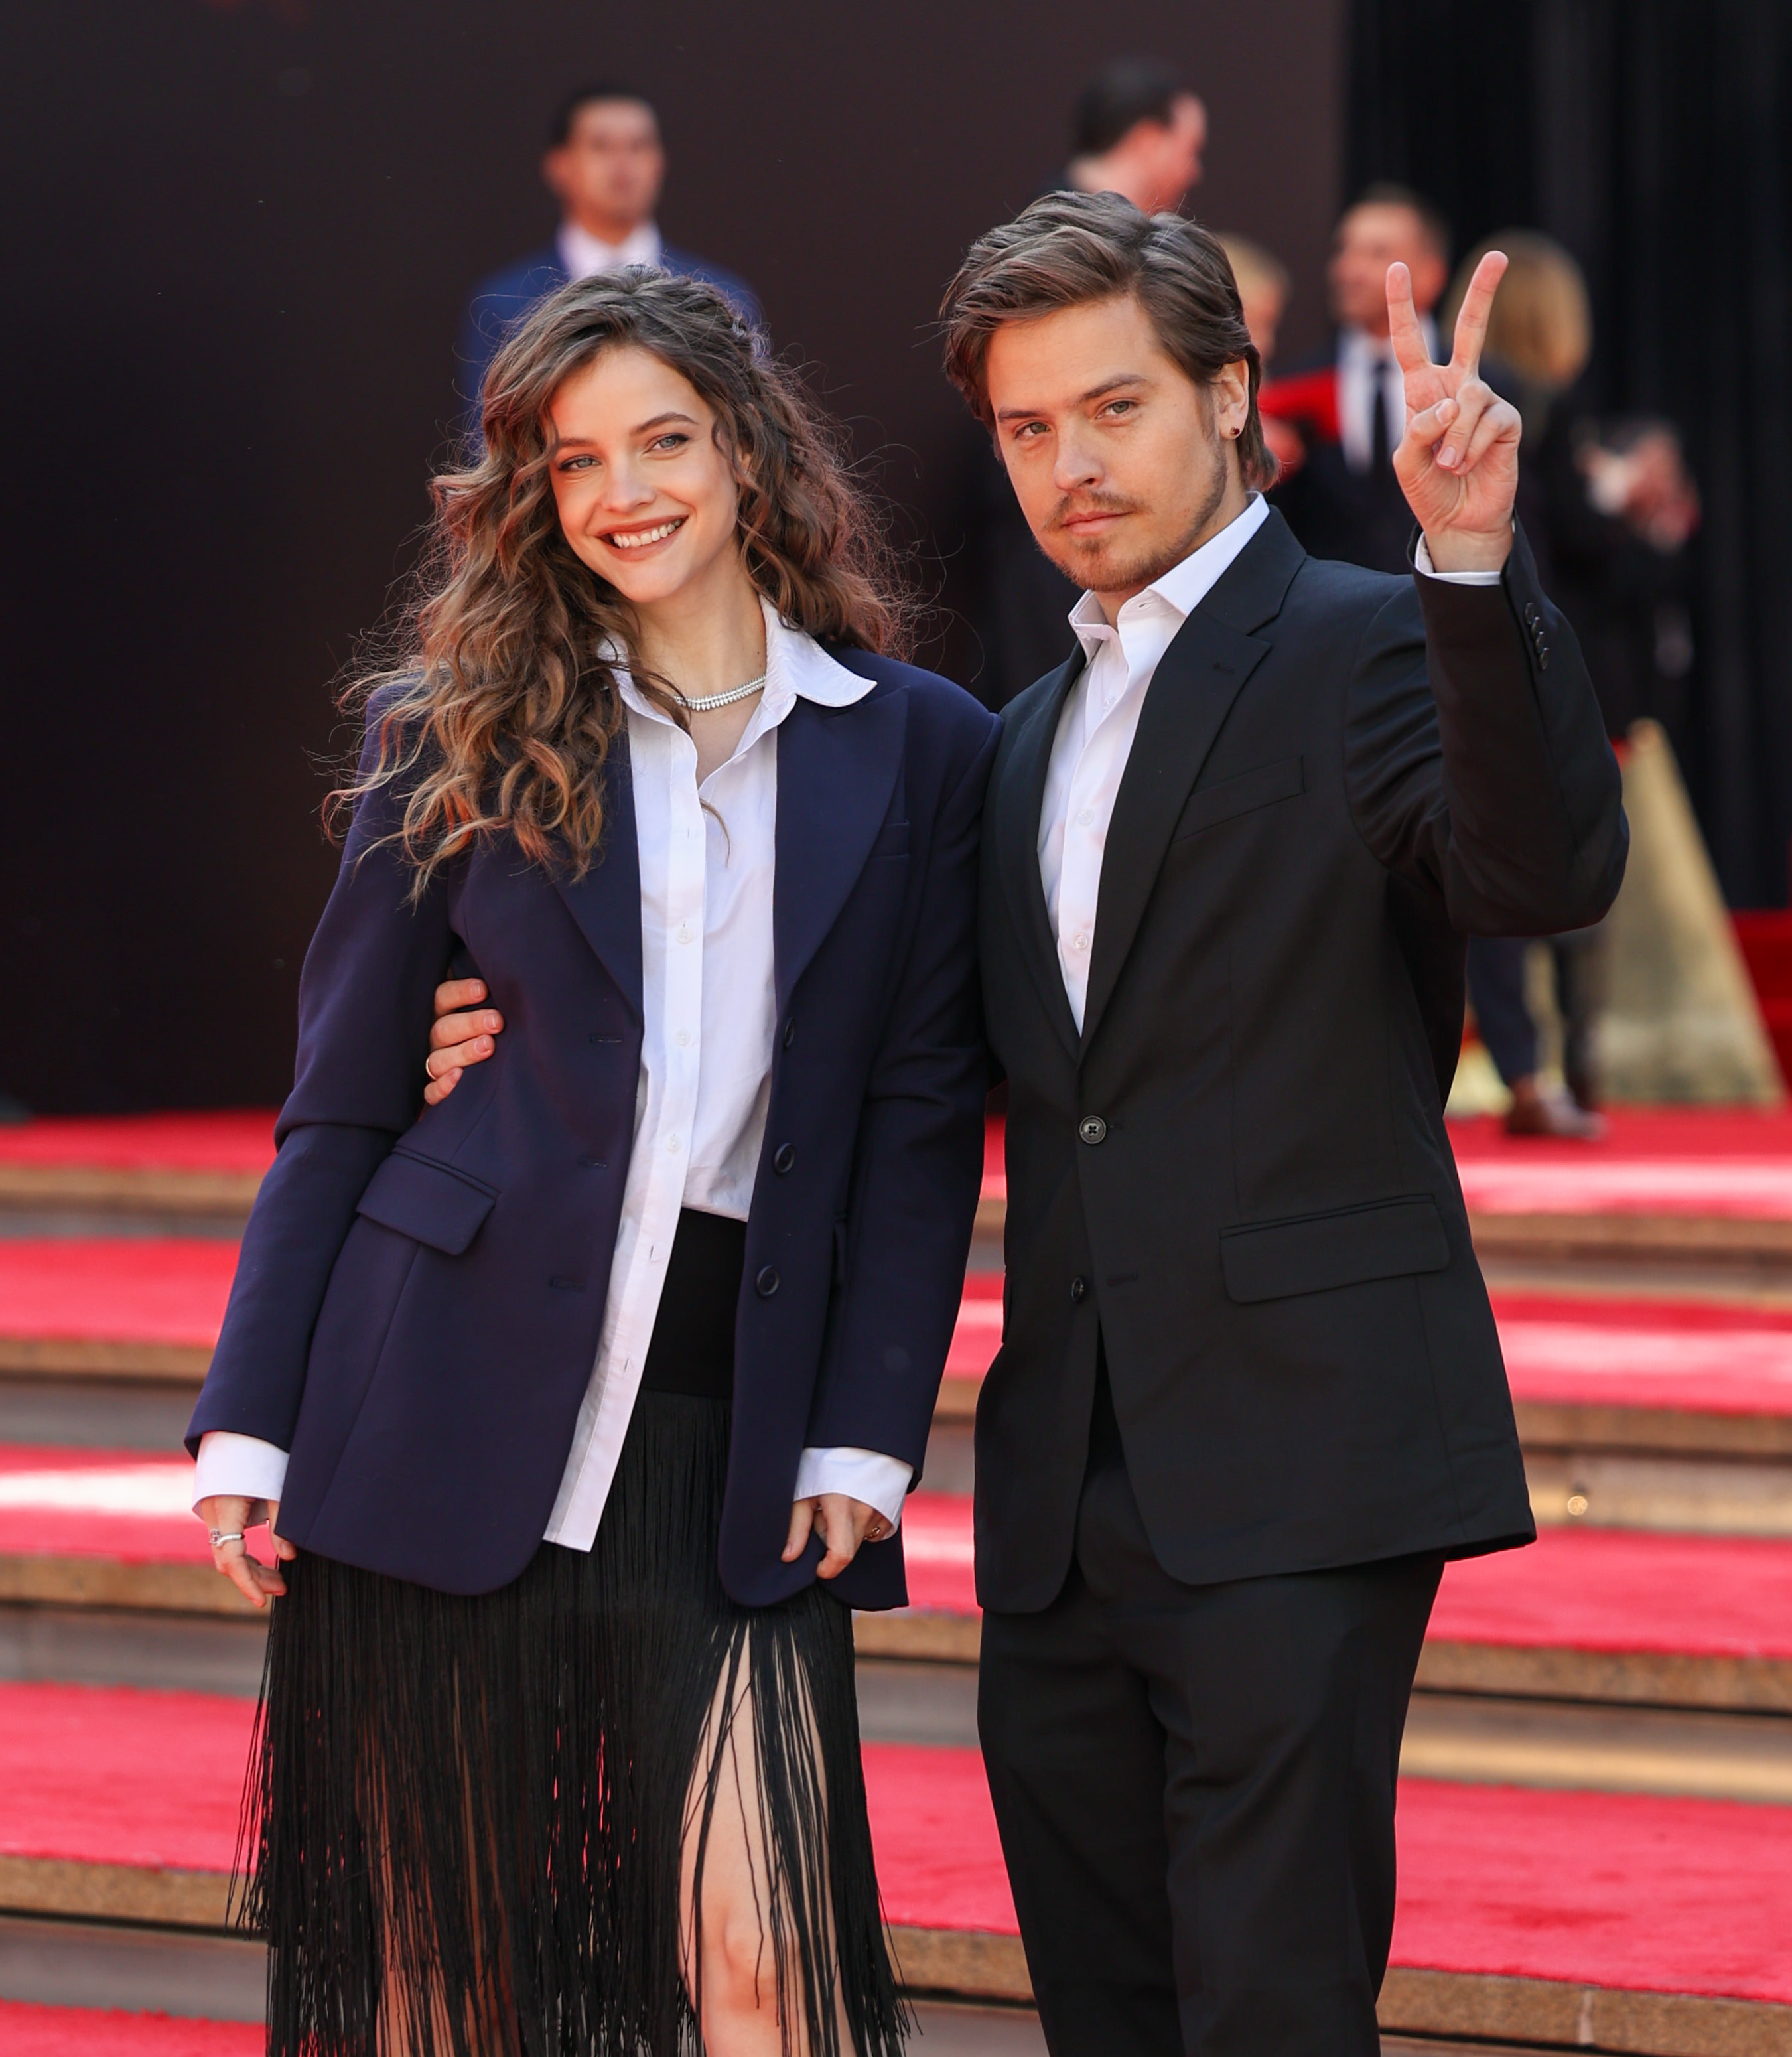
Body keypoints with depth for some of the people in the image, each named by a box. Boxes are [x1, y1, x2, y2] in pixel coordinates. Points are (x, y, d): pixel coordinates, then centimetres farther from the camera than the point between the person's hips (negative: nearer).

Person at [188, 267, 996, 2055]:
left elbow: (924, 1122, 6)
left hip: (730, 1444, -1)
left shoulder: (921, 750, 5)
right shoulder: (456, 741, 6)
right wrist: (248, 1426, 1)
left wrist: (864, 1440, -2)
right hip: (449, 1421, 1)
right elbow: (338, 1105, 7)